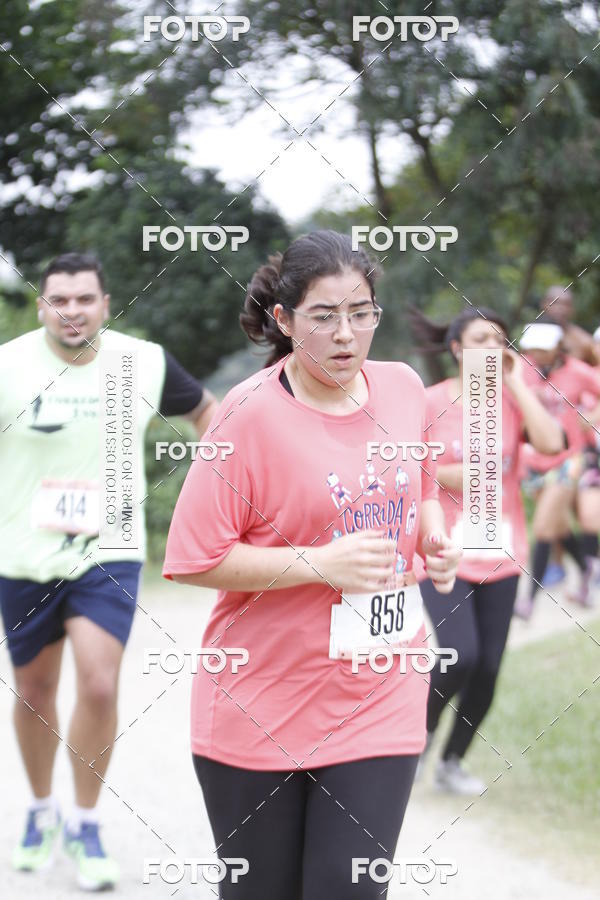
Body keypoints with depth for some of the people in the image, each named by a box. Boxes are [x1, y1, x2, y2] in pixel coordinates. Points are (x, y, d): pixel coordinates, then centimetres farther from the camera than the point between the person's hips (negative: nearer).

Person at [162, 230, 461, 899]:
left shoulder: (402, 387, 4)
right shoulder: (252, 414, -13)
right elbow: (192, 560, -15)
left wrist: (434, 540, 2)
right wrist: (319, 563, -21)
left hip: (381, 707, 3)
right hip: (262, 712, -3)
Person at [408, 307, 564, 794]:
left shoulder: (512, 399, 3)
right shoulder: (432, 402, -5)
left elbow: (551, 441, -16)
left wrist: (516, 383, -10)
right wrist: (446, 475, -15)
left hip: (500, 553, 4)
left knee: (488, 669, 3)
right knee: (461, 656, -19)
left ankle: (453, 762, 23)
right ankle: (423, 731, 10)